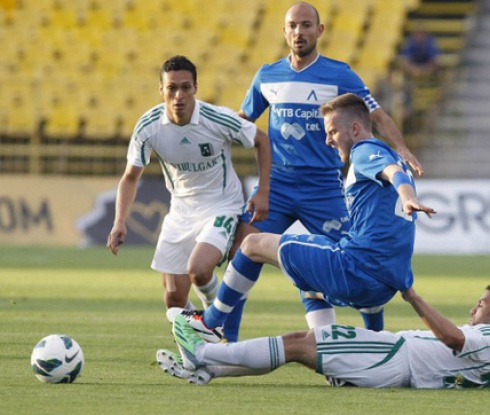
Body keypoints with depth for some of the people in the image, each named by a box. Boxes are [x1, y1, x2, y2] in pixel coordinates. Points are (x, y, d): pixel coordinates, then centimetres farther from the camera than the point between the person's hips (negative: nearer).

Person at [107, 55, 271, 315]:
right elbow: (131, 177, -1)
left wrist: (263, 192, -11)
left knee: (198, 270, -29)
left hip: (222, 207, -4)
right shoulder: (148, 126, -13)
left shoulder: (219, 120, -21)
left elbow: (261, 140, -3)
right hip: (180, 212, 4)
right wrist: (120, 222, -15)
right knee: (174, 299, 2)